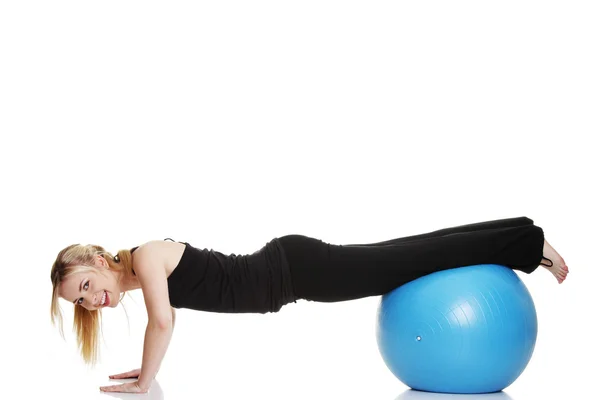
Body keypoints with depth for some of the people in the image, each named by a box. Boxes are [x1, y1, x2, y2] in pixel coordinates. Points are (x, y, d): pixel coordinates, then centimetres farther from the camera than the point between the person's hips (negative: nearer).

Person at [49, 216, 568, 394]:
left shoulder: (145, 257, -18)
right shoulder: (138, 276, 9)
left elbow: (163, 323, -27)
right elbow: (165, 323, 26)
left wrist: (142, 384, -16)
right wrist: (145, 369, 21)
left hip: (294, 267, -7)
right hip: (285, 276, 7)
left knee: (413, 261, 0)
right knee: (407, 260, 13)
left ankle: (531, 242, 14)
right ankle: (523, 240, 25)